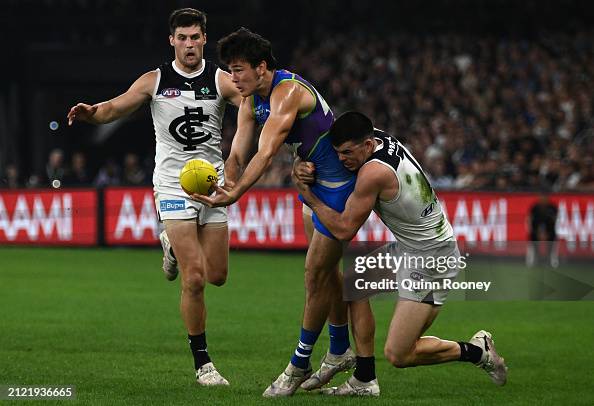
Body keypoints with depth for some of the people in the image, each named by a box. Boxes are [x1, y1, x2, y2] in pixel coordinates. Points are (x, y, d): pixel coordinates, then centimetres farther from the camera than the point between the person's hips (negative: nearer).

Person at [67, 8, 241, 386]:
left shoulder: (221, 80, 0)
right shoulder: (155, 81, 0)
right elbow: (115, 107, -1)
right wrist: (91, 112, -23)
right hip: (174, 185, -2)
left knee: (217, 276, 6)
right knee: (194, 277, -12)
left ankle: (173, 245, 39)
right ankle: (202, 362, 0)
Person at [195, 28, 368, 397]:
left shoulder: (287, 92, -27)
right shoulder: (251, 101, 2)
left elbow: (266, 153, -38)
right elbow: (237, 155, -4)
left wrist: (235, 195, -47)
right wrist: (221, 187, -23)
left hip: (339, 182, -10)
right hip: (314, 179, 10)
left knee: (316, 275, -4)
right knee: (325, 269, 20)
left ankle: (299, 366, 5)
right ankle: (341, 351, 35)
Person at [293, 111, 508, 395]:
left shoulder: (374, 172, -26)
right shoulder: (381, 139, 0)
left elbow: (344, 230, -17)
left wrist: (309, 197, -8)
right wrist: (305, 168, -6)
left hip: (431, 260, -10)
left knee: (397, 355, -9)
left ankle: (476, 351, 9)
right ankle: (363, 381, 13)